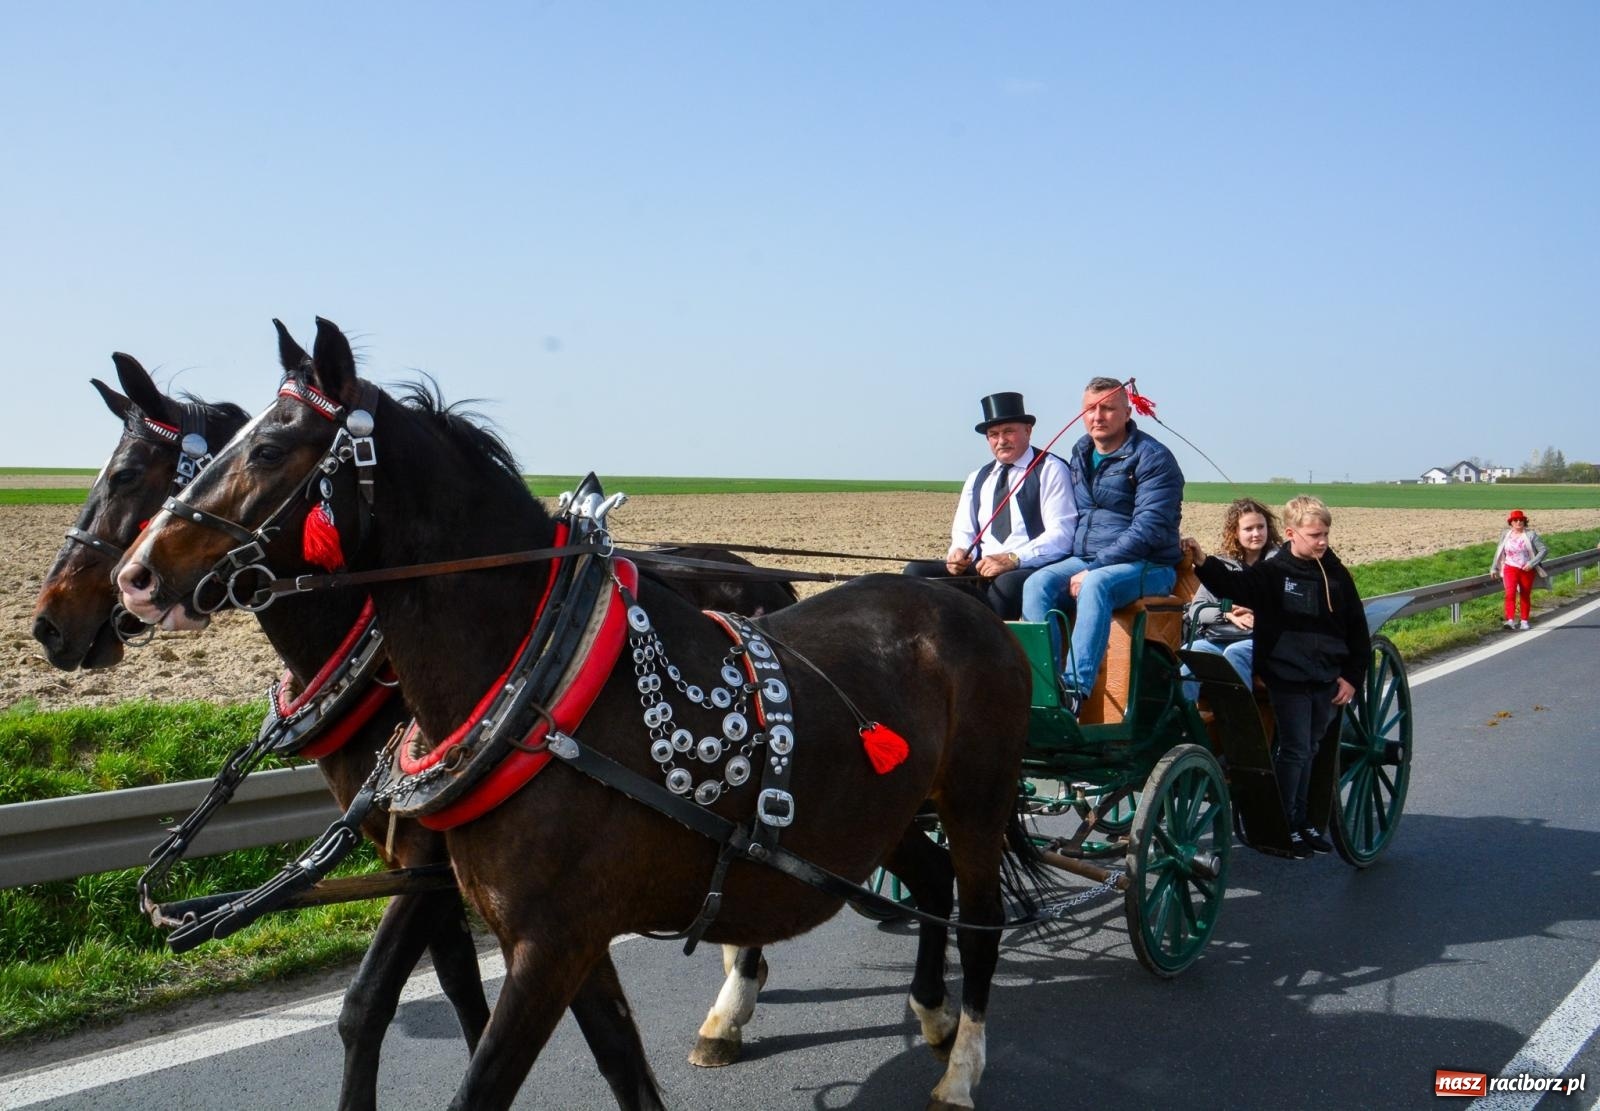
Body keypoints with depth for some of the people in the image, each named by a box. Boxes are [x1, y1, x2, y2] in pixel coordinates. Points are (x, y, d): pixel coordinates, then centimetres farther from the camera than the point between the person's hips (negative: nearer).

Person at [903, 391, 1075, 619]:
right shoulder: (977, 479, 22)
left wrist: (1013, 559, -21)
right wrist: (959, 552, -6)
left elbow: (1060, 534, -7)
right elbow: (964, 532, 19)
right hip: (980, 570, 6)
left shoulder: (1050, 470, 4)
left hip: (1031, 569, -5)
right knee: (916, 571, -14)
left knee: (1007, 583, -39)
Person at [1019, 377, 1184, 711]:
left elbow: (1148, 530, -17)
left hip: (1147, 566, -6)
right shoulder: (1080, 454, 15)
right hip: (1085, 560, 6)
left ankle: (1074, 688, -42)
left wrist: (1092, 569, -21)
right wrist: (1078, 564, 6)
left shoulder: (1152, 457, -8)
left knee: (1096, 585, -37)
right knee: (1037, 584, -23)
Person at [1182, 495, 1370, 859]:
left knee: (1309, 750, 14)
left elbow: (1357, 630, 12)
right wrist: (1203, 563, -36)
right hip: (1288, 679, -4)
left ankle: (1300, 819, 25)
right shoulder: (1272, 572, -4)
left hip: (1328, 681, 4)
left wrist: (1351, 677, 6)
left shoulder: (1336, 574, 7)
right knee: (1294, 750, -4)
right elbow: (1233, 585, -19)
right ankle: (1282, 825, 7)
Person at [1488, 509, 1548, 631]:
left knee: (1525, 596, 9)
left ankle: (1524, 621, 23)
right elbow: (1499, 552, 14)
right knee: (1510, 594, -18)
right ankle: (1510, 620, -28)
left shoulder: (1530, 535, -5)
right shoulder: (1505, 535, 3)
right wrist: (1494, 568, 17)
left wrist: (1531, 563, -16)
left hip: (1527, 570, 0)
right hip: (1510, 569, 0)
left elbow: (1544, 550, -7)